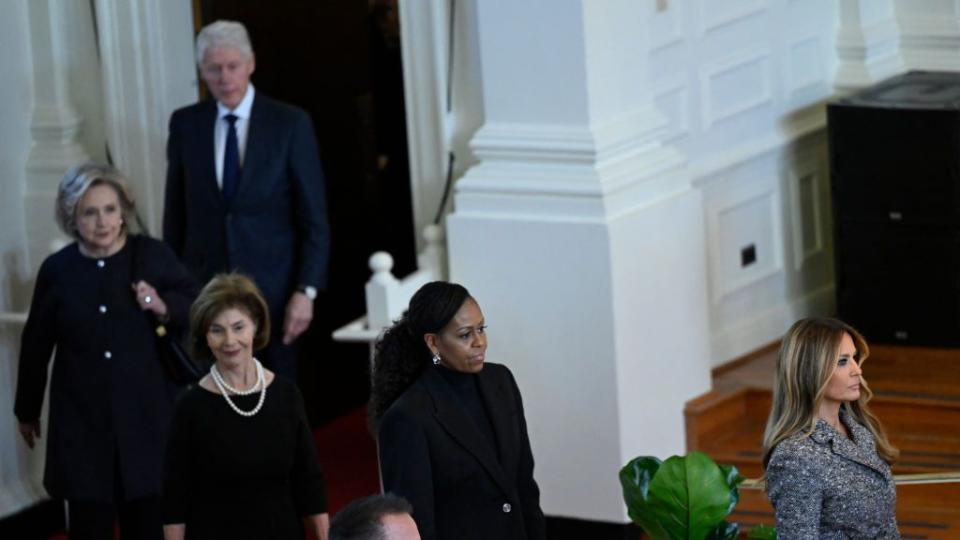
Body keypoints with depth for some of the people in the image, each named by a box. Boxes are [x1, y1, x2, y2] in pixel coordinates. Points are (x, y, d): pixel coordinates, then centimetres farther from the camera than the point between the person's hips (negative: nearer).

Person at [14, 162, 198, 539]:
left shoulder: (152, 255, -4)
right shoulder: (57, 270, -2)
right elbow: (36, 345, 9)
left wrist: (164, 307, -15)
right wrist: (27, 410, 17)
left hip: (146, 413, 0)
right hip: (82, 418, 0)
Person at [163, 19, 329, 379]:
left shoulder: (290, 124, -2)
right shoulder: (185, 124, 5)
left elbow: (314, 219, -3)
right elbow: (175, 213, 11)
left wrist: (306, 291, -9)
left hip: (272, 290, -1)